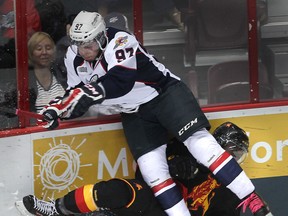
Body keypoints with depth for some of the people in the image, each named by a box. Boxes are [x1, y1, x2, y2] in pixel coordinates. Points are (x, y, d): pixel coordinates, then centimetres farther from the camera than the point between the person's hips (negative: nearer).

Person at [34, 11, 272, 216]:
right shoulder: (74, 58, -3)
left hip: (165, 94, -7)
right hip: (135, 113, 7)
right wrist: (61, 108, -8)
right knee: (152, 169, -7)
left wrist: (90, 92, -48)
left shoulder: (120, 42, -25)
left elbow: (120, 81, -38)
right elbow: (78, 92, 10)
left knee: (199, 143, -22)